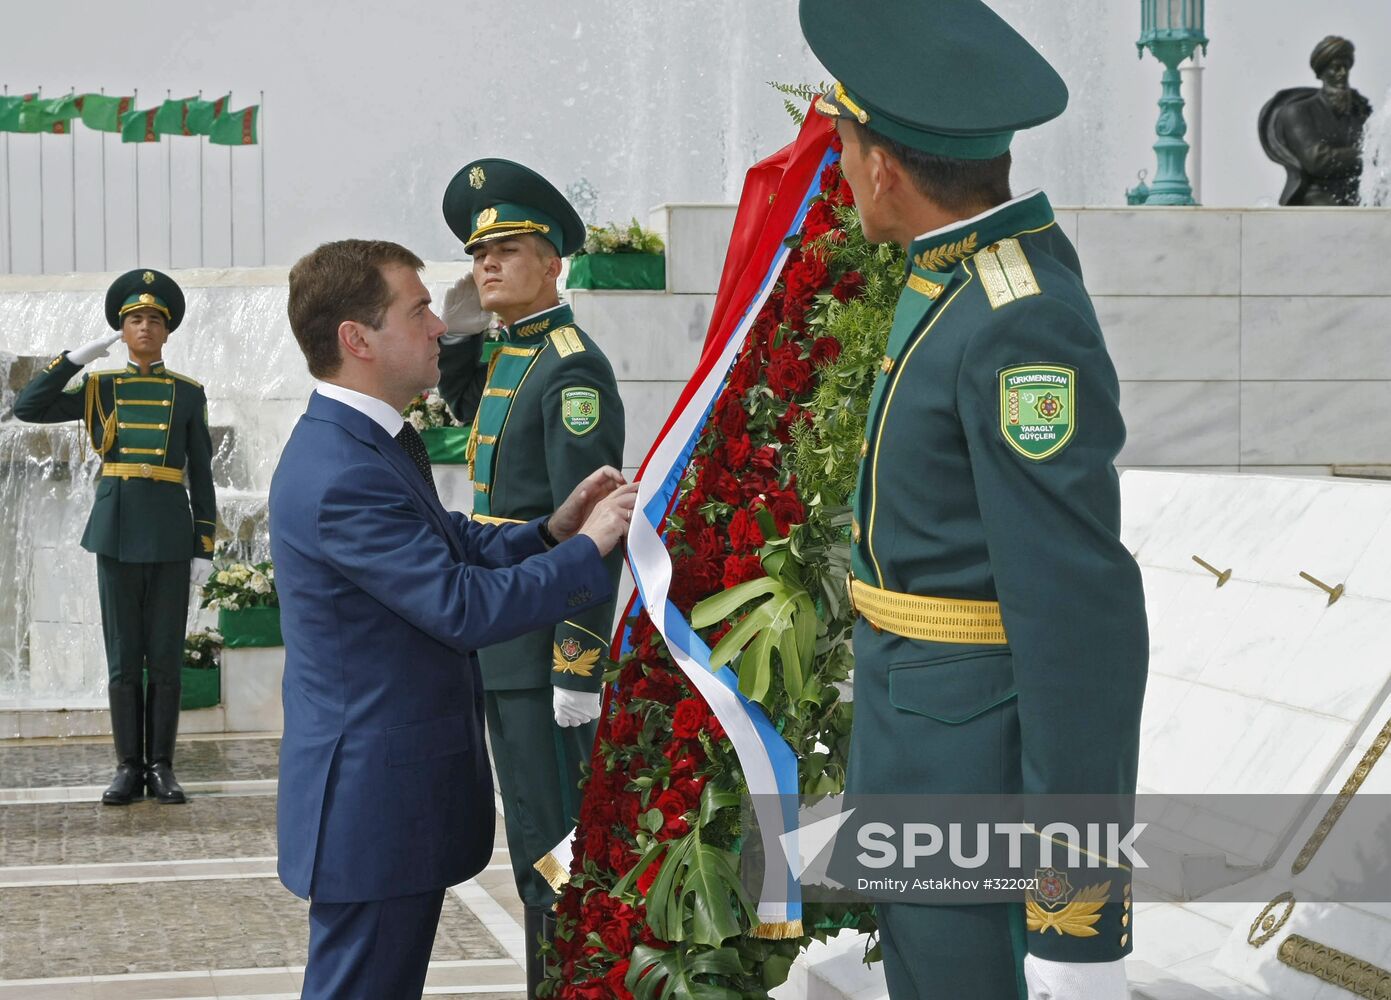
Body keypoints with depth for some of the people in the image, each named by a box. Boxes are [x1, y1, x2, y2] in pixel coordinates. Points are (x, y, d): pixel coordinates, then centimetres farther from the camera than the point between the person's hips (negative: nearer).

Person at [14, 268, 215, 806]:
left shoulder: (188, 393, 6)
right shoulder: (99, 388, 6)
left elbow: (202, 476, 6)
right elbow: (27, 408, -4)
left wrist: (205, 546, 0)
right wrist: (78, 356, -7)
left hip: (171, 534, 0)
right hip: (116, 532, 0)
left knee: (166, 656, 2)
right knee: (123, 658, 3)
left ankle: (161, 767, 9)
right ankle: (129, 767, 9)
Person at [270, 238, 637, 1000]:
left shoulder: (372, 444, 9)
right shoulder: (340, 477, -25)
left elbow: (449, 555, 13)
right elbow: (464, 609, -26)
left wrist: (552, 529, 0)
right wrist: (589, 548, -15)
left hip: (398, 785, 10)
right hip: (372, 797, -10)